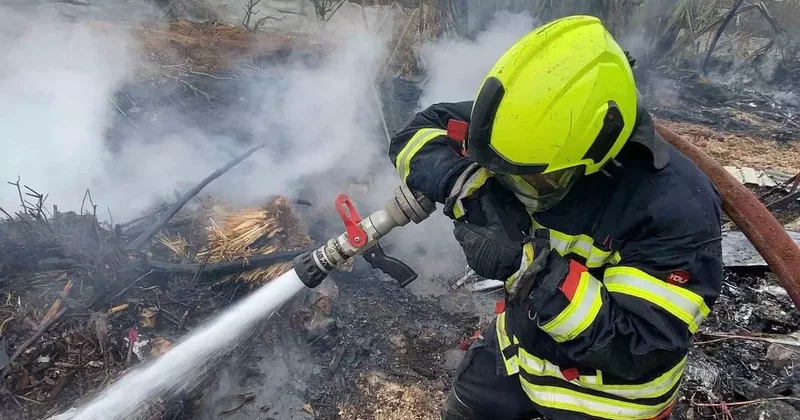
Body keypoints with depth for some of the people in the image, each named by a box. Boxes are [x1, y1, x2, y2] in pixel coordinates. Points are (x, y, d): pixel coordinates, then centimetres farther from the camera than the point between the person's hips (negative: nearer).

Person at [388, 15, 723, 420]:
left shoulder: (676, 208, -32)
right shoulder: (536, 133, -21)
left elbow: (639, 351, -32)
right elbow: (419, 131, -12)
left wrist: (532, 271, -41)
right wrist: (460, 180, -33)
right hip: (516, 344, 5)